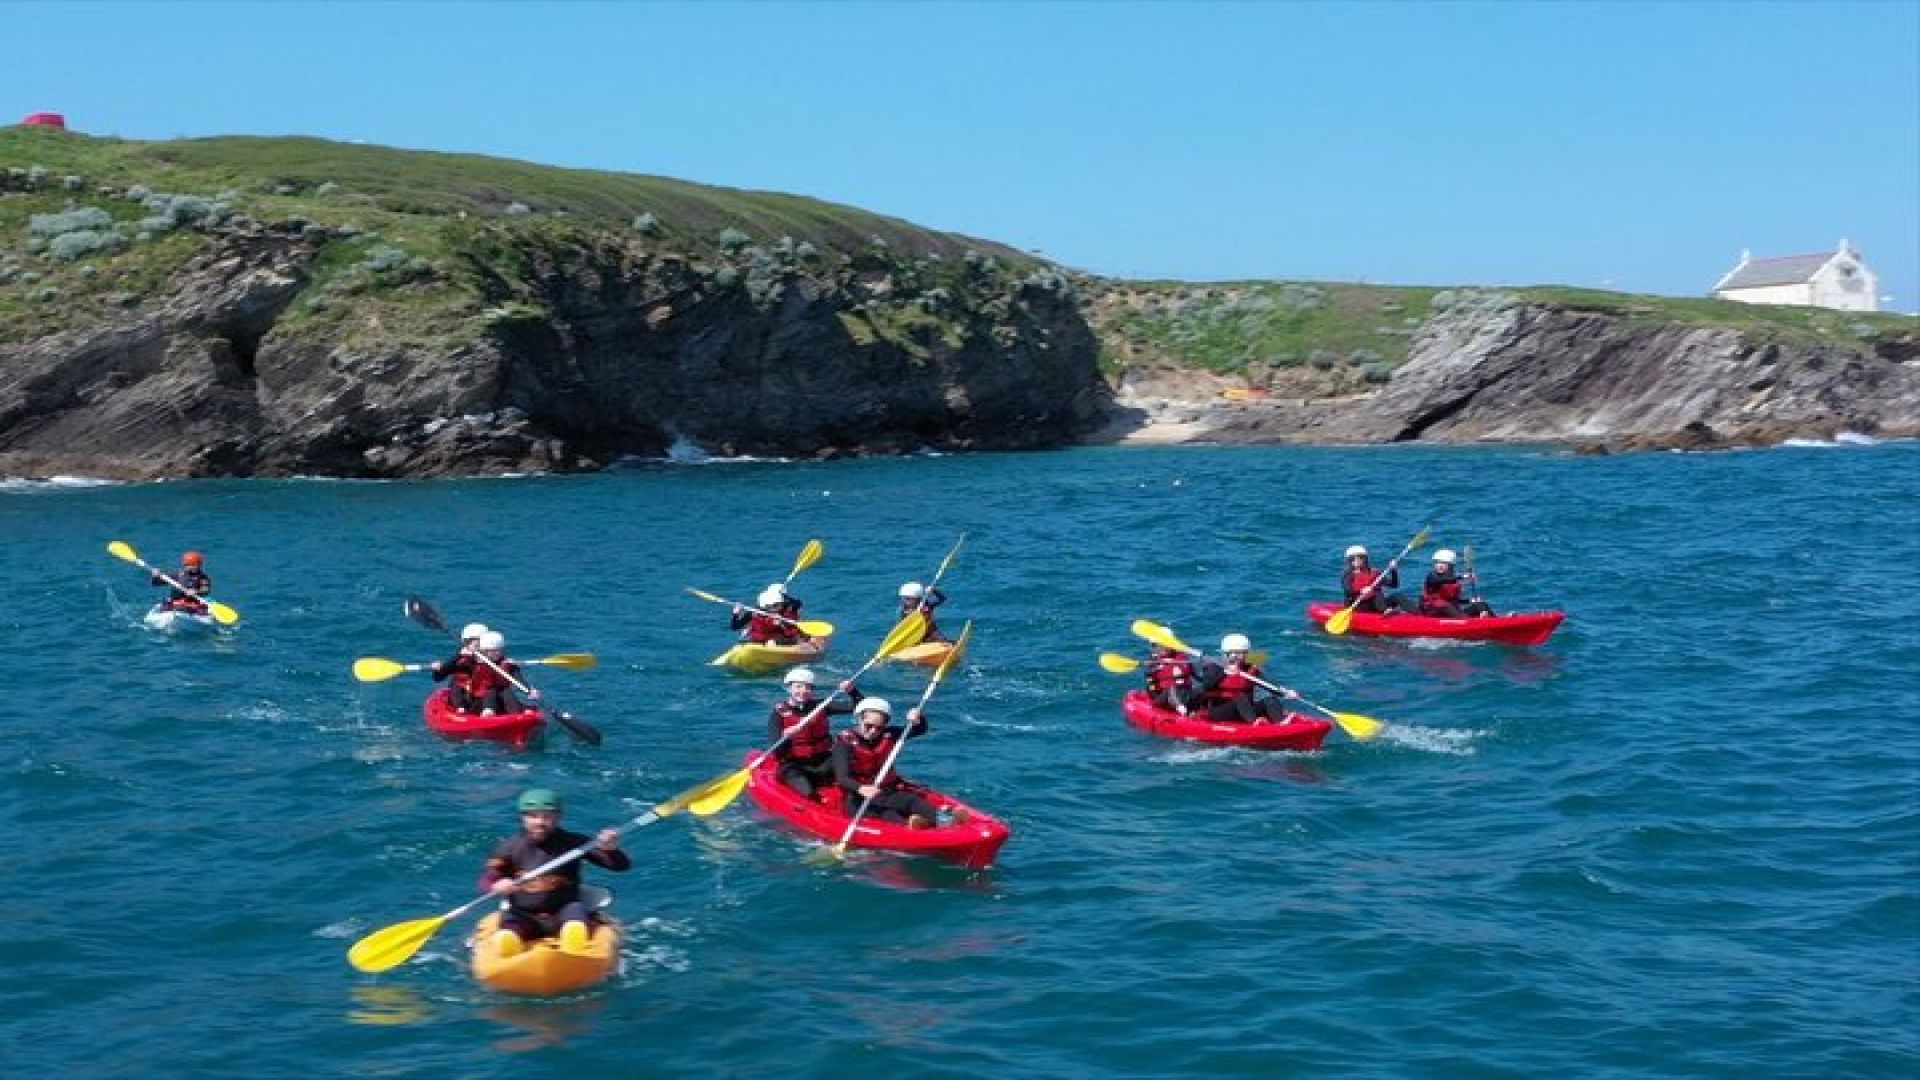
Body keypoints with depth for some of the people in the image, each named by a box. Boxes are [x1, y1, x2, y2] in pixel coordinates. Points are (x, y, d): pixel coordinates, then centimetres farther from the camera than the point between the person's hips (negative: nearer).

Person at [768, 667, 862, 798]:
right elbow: (778, 752, -12)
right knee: (809, 793, -31)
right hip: (795, 767, -4)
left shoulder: (820, 706, 6)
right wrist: (785, 738, -32)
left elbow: (858, 706, 2)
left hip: (823, 762, 4)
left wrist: (852, 691, -18)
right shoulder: (779, 713, -3)